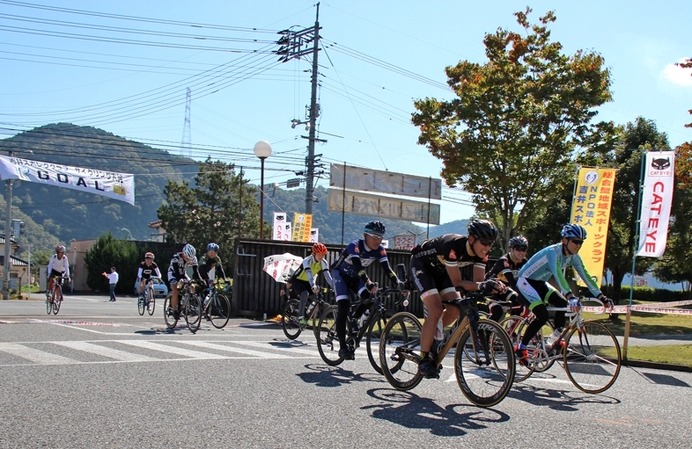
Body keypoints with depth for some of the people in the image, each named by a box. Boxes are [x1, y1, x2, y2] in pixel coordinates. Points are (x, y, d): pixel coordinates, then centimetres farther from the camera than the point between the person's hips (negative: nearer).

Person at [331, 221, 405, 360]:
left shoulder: (380, 250, -16)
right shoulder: (355, 246, -32)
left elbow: (387, 268, -25)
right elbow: (358, 267, -45)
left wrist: (397, 283, -42)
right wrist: (369, 284, -59)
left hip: (355, 278, 5)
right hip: (340, 274, -5)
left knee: (368, 298, -23)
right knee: (344, 306, -21)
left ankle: (353, 322, 5)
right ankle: (343, 347, -18)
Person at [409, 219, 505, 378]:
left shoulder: (480, 253, -16)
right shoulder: (454, 246, -37)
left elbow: (478, 281, -16)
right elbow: (457, 283, -36)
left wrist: (492, 286, -37)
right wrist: (481, 285, -50)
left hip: (439, 268, 7)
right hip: (421, 264, -7)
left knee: (456, 308, -8)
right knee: (436, 310, -21)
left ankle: (431, 335, 19)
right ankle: (424, 359, -12)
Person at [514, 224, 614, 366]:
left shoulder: (573, 257, -6)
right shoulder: (553, 252, -30)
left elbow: (586, 276, -7)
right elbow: (558, 275, -44)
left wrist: (601, 297, -17)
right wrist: (570, 296, -56)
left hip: (540, 283, 8)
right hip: (525, 281, -8)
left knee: (563, 303, -13)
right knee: (543, 315, -21)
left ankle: (556, 338, 1)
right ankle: (520, 348, -9)